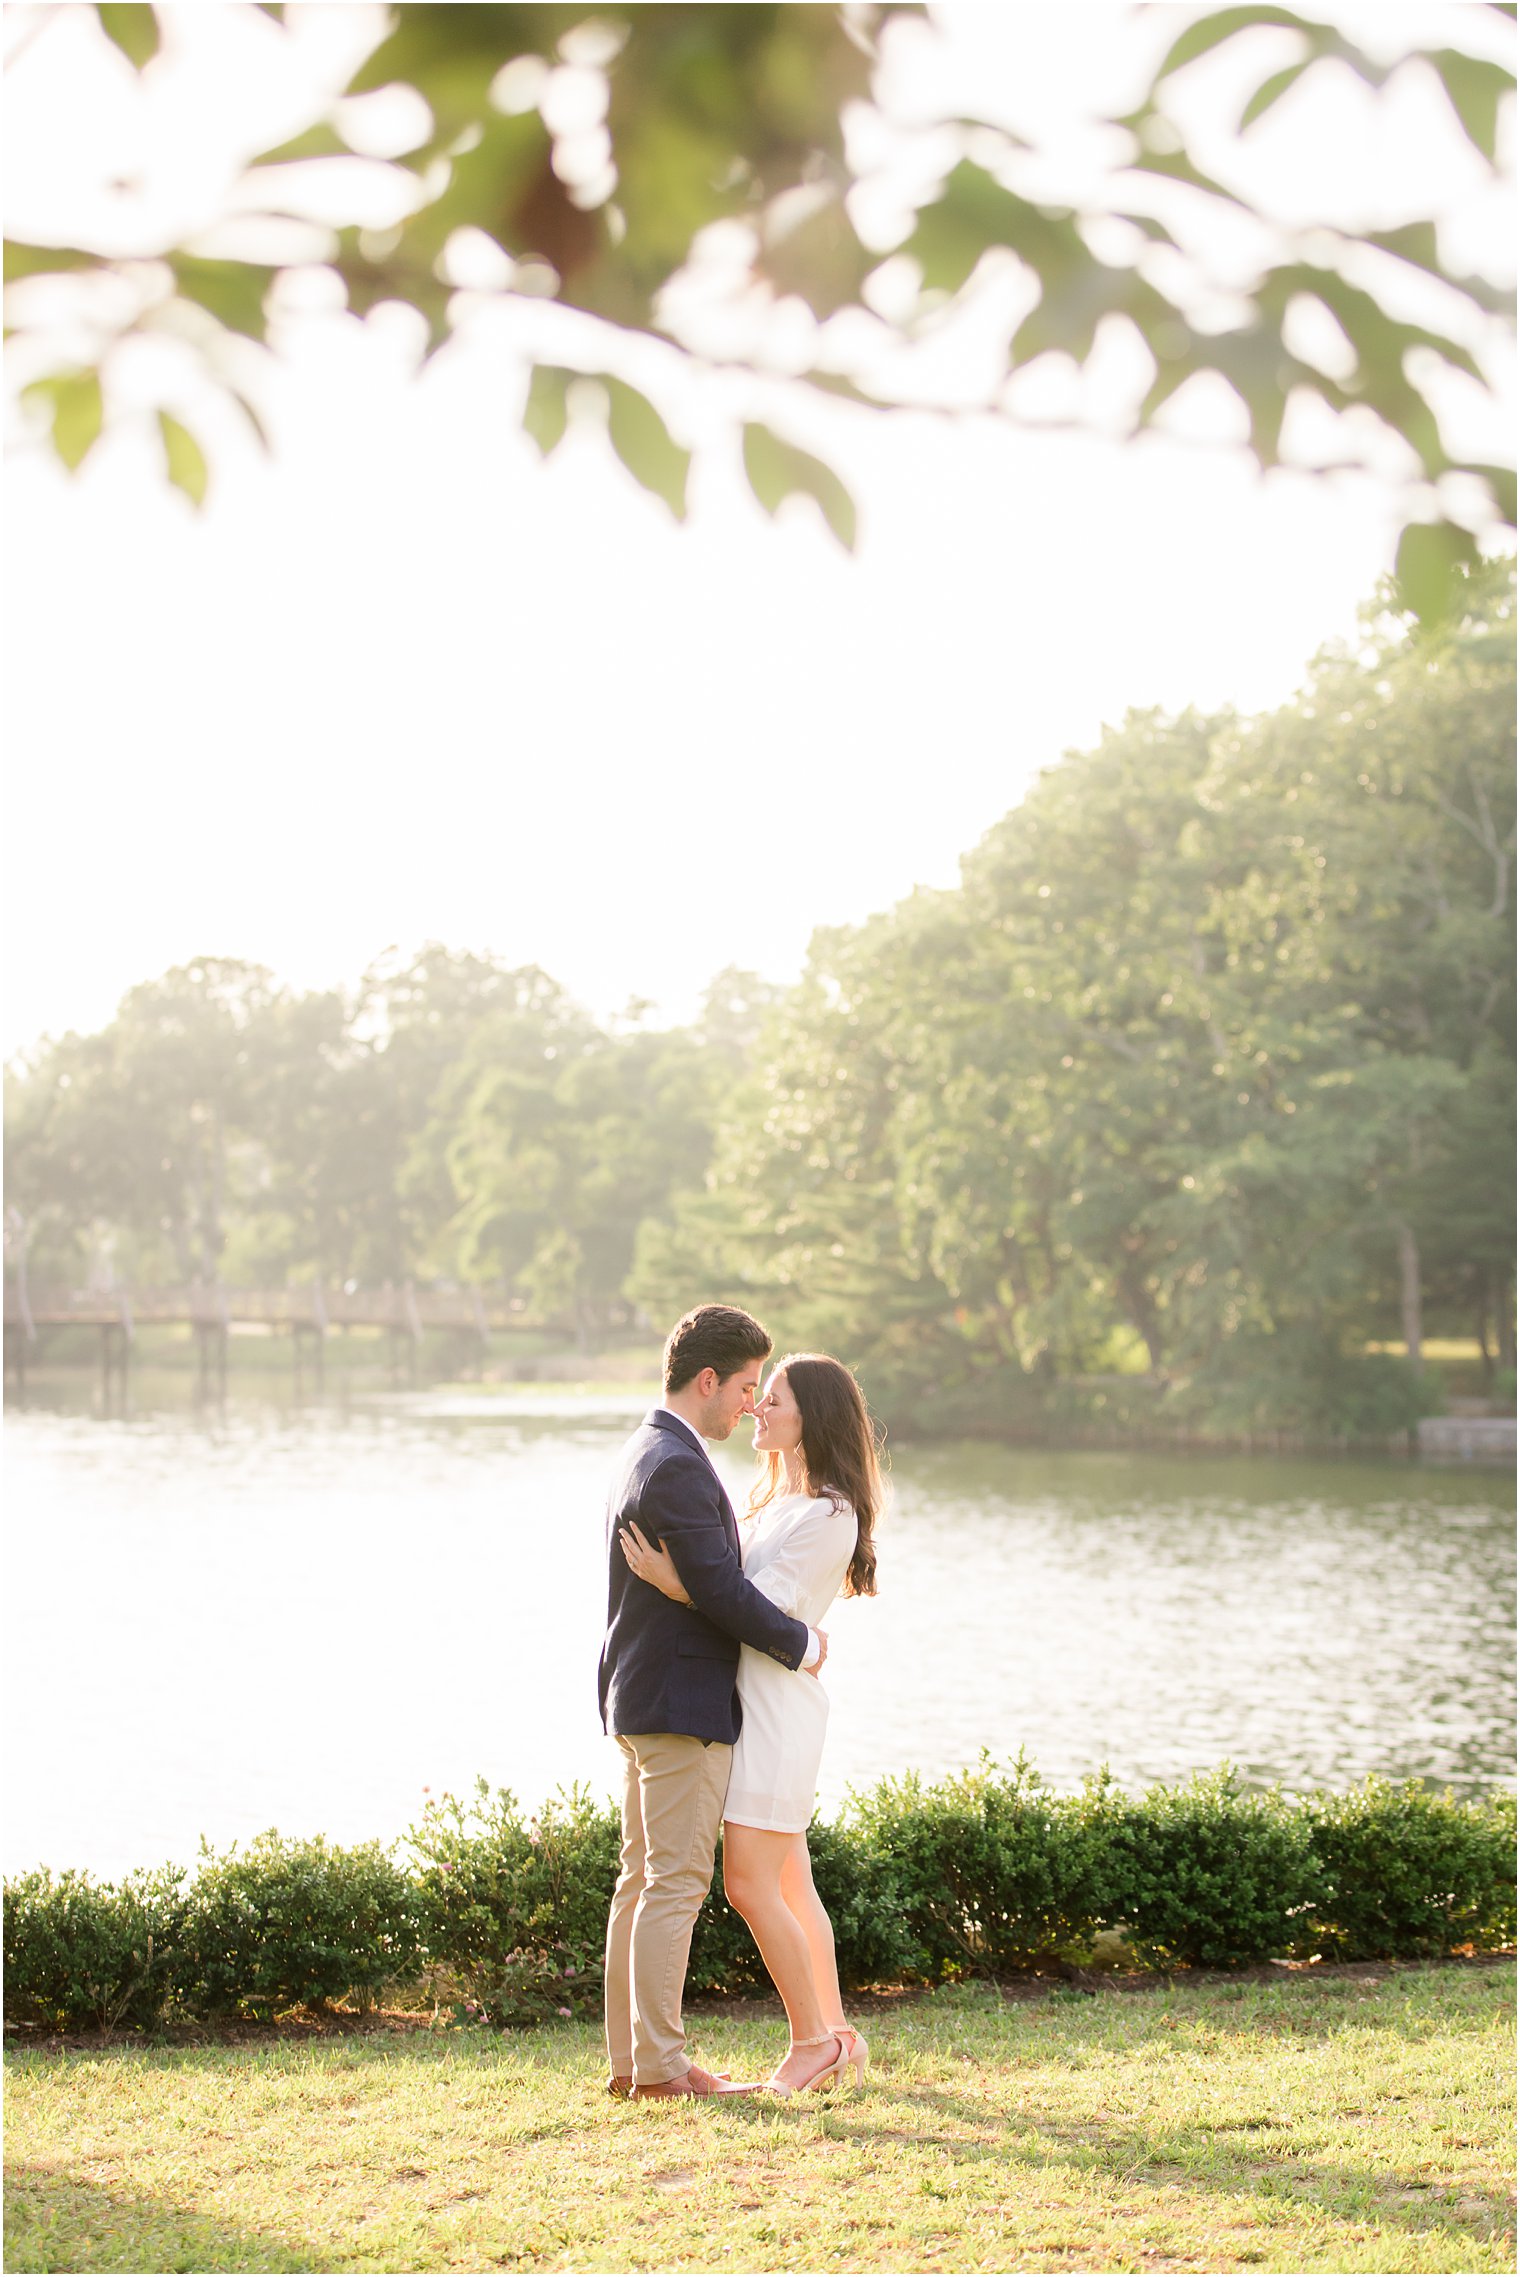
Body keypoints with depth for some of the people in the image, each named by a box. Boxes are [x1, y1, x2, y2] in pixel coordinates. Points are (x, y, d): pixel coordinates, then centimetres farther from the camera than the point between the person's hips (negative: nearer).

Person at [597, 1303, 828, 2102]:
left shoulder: (645, 1454, 15)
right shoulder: (677, 1466, -18)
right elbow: (719, 1588, -21)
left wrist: (784, 1632, 15)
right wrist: (801, 1644, -8)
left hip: (641, 1701, 11)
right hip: (683, 1704, -11)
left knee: (643, 1879, 11)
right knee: (675, 1883, -7)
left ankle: (629, 2060, 15)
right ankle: (659, 2063, -4)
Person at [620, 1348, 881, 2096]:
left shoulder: (830, 1515, -13)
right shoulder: (776, 1501, 16)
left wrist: (674, 1585, -26)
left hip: (778, 1705, -9)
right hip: (748, 1700, 9)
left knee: (749, 1884, -10)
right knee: (789, 1883, 12)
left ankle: (813, 2040, -1)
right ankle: (835, 2035, 18)